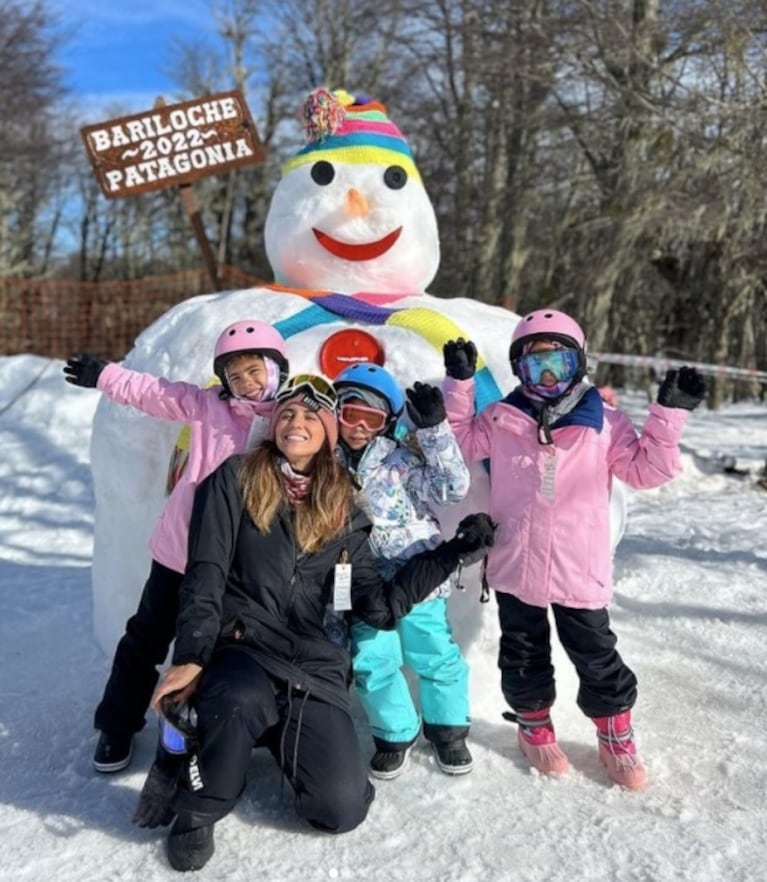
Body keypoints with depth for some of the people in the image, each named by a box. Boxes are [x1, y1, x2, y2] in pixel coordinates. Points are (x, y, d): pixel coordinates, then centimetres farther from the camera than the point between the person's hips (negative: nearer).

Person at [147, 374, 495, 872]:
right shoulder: (235, 480, 2)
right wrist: (190, 659, -17)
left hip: (315, 667, 3)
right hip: (241, 648, -3)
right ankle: (197, 809, -7)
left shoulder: (343, 509, 10)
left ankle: (277, 737, 22)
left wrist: (455, 553, 5)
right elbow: (205, 577, -4)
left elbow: (380, 607, 7)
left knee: (343, 809, -11)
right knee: (243, 700, -40)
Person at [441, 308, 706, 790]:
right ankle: (534, 722, 40)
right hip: (515, 568, 1)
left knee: (597, 656, 10)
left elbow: (645, 468, -2)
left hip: (581, 571, -1)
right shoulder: (502, 420, -1)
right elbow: (459, 442, 7)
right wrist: (460, 382, -1)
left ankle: (615, 732, 33)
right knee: (524, 655, 17)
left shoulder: (605, 422, -4)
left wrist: (669, 415, -10)